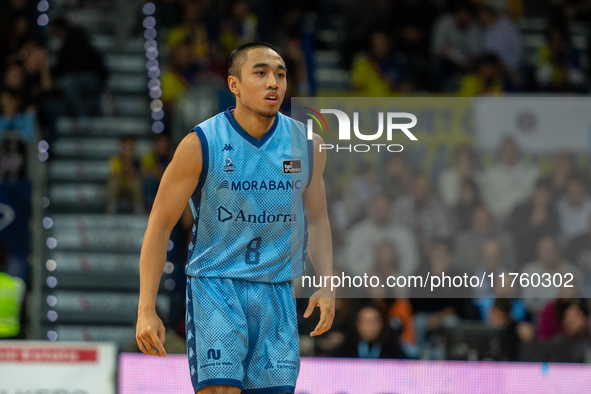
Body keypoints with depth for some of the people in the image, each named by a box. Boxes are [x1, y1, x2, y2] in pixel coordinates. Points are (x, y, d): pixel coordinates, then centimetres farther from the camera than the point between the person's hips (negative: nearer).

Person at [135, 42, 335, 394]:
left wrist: (327, 285, 2)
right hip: (214, 286, -4)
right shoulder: (201, 145, -9)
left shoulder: (308, 146, 3)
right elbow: (159, 226, -5)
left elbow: (316, 220, 16)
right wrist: (146, 309, -10)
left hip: (276, 292, 4)